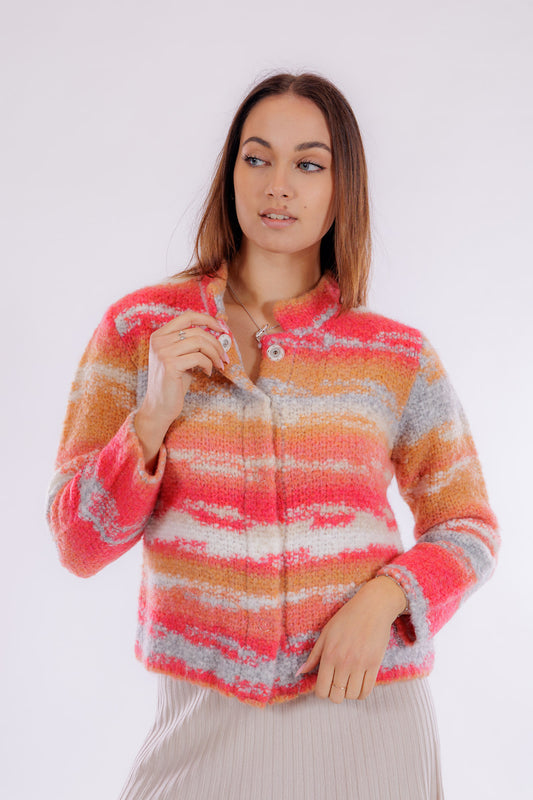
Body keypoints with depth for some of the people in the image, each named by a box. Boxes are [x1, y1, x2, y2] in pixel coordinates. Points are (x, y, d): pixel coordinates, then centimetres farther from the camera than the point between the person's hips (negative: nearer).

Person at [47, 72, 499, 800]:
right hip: (207, 718, 0)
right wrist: (156, 416, -17)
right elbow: (77, 543, -2)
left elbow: (469, 528, 6)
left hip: (365, 710, 1)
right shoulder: (140, 328, -2)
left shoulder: (399, 358, -2)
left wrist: (385, 596, -12)